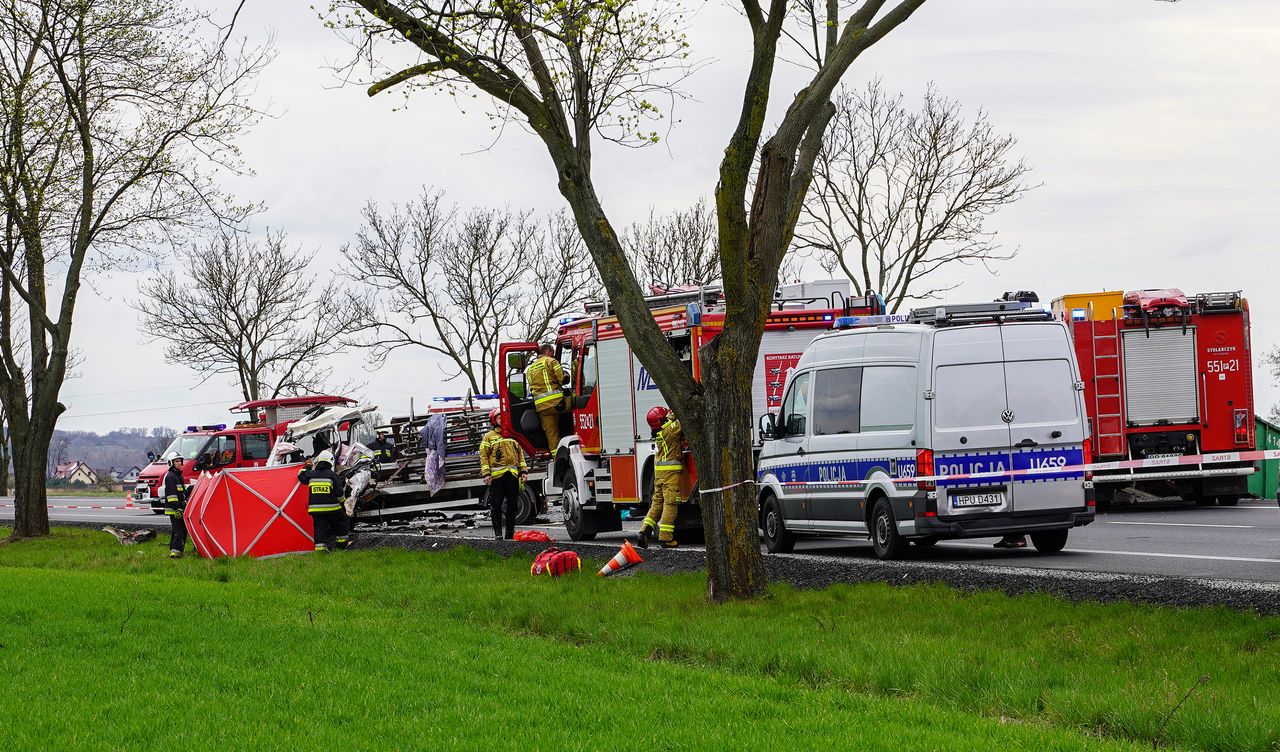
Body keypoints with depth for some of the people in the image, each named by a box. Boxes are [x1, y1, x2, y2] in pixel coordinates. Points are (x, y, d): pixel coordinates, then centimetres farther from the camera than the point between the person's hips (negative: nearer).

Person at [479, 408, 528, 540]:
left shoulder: (513, 436, 20)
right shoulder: (489, 437, 7)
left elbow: (520, 454, 21)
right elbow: (483, 456, 0)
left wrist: (523, 470, 9)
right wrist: (486, 474, -10)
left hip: (513, 475, 4)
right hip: (497, 475, -4)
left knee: (512, 505, 4)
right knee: (497, 506, -3)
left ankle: (510, 532, 10)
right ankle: (498, 532, 1)